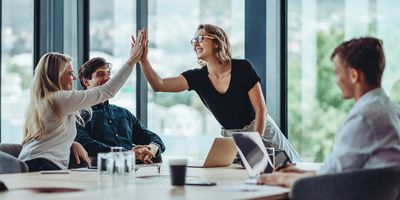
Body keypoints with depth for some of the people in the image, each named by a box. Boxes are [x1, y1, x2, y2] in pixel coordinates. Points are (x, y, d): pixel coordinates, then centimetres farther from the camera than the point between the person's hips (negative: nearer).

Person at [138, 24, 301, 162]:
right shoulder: (197, 77, -7)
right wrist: (143, 59, -31)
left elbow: (261, 109, -15)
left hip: (262, 131, -3)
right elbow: (159, 85, -18)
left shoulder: (242, 68, -17)